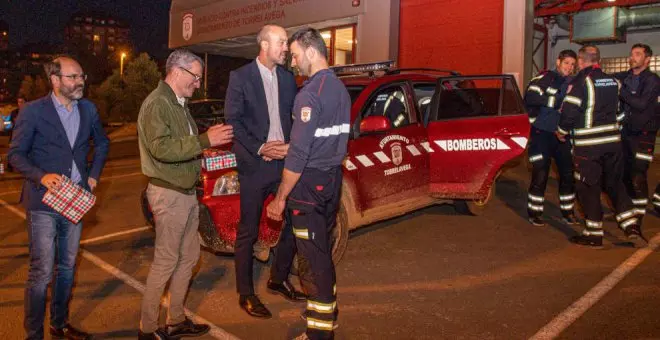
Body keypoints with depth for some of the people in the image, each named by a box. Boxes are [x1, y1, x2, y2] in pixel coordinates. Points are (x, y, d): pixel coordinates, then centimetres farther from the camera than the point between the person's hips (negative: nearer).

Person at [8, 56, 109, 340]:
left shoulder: (88, 109, 6)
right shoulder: (33, 111, -7)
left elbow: (102, 143, 20)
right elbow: (15, 154, -5)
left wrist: (94, 175, 9)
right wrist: (41, 177, -20)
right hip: (43, 202, -5)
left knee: (67, 268, 16)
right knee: (41, 273, -2)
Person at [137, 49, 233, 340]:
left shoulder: (179, 103, 16)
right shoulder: (156, 103, -14)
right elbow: (161, 148, -26)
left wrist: (209, 137, 5)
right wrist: (205, 141, -26)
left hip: (186, 192, 10)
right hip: (168, 193, -10)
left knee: (188, 258, 15)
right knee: (165, 263, -1)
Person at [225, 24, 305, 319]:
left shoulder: (288, 78, 10)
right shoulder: (240, 77, -4)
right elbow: (232, 119, -7)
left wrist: (291, 146, -7)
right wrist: (260, 148, -15)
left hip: (285, 161, 5)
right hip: (254, 165, -5)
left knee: (292, 223, 10)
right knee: (248, 232, 5)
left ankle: (278, 280, 31)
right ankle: (246, 294, 20)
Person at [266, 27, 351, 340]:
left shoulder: (310, 93, -17)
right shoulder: (340, 88, 10)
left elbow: (299, 154, -20)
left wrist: (280, 198, -13)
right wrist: (286, 148, 15)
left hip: (310, 182, -9)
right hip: (333, 178, 9)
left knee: (312, 256, 1)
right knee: (323, 249, 20)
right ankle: (327, 309, 34)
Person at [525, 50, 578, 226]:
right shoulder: (545, 78, -8)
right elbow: (531, 97, -26)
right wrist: (558, 100, -24)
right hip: (542, 134, -6)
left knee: (568, 174, 8)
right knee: (540, 175, -3)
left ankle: (567, 212, 23)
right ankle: (534, 213, 12)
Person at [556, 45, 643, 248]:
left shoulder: (581, 82, -12)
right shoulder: (612, 81, 10)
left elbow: (569, 111, -14)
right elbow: (616, 110, 17)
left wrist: (561, 131, 1)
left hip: (588, 145, -6)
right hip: (612, 140, 6)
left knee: (588, 187, 3)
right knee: (614, 182, 19)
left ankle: (594, 234, 8)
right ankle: (630, 225, 17)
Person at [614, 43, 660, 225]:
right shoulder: (623, 78, 8)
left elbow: (641, 104, -20)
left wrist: (620, 90, -20)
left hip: (643, 135, -5)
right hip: (625, 133, 5)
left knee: (638, 177, -10)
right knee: (624, 174, 10)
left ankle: (638, 218, -3)